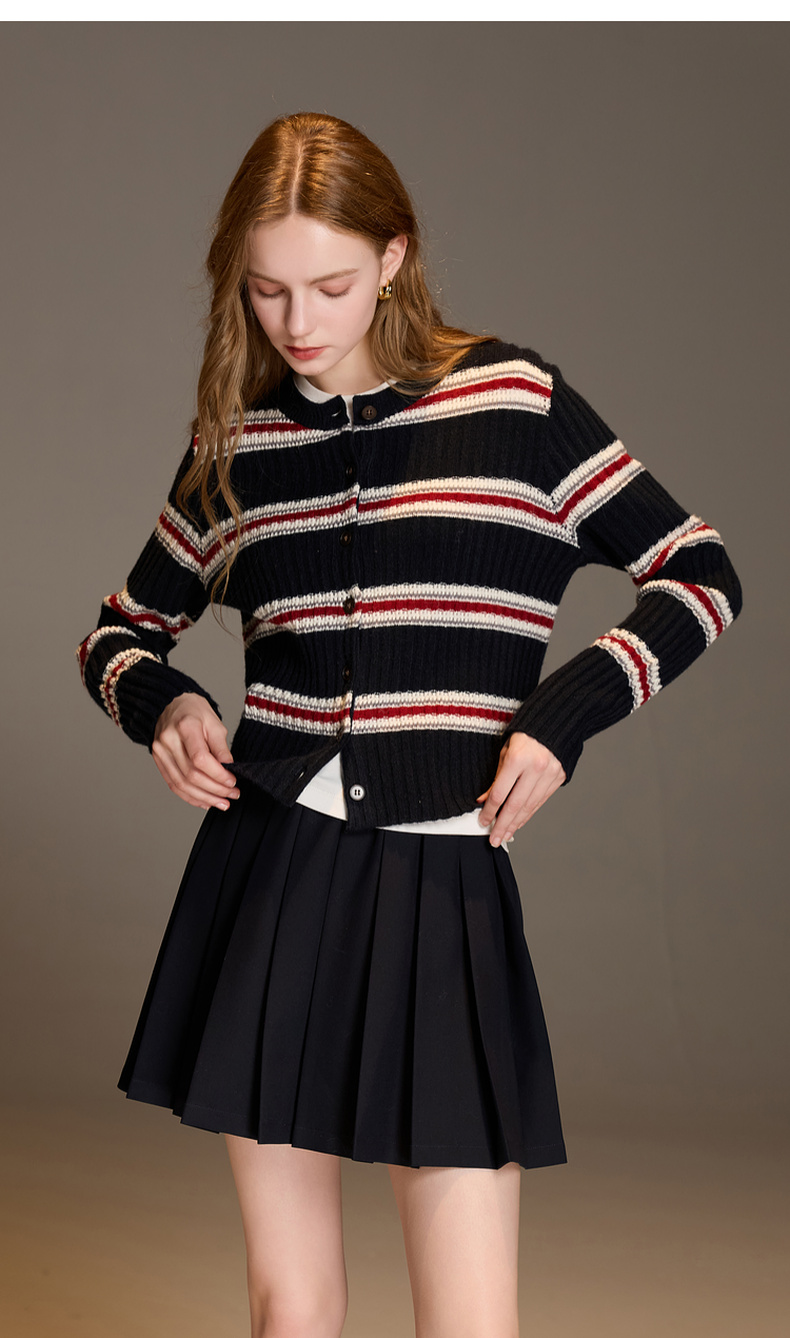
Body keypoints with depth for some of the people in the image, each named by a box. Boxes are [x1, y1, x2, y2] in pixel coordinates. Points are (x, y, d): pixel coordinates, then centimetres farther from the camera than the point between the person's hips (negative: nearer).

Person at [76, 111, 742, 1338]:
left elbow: (701, 576, 4)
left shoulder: (510, 399, 0)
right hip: (266, 874, 3)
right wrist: (159, 704, 0)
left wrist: (564, 713, -8)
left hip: (441, 882, -3)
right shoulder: (235, 445, 9)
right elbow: (123, 630, 22)